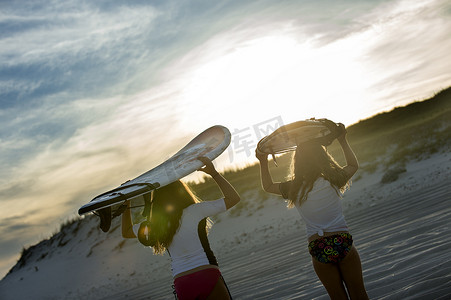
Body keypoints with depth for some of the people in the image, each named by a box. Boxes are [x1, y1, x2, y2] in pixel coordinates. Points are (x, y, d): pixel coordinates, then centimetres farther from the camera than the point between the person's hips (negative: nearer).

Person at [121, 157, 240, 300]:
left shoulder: (155, 225, 7)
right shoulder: (195, 211, -5)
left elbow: (126, 232, 28)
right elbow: (233, 198, 0)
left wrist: (126, 202, 28)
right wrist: (213, 173, 3)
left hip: (181, 285, 4)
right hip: (208, 277, -4)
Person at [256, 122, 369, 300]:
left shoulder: (293, 189, -4)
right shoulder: (334, 180, -4)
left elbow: (268, 186, 18)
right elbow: (353, 165, 19)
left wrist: (263, 161, 20)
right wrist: (343, 141, 25)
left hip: (318, 250, 0)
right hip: (343, 242, 0)